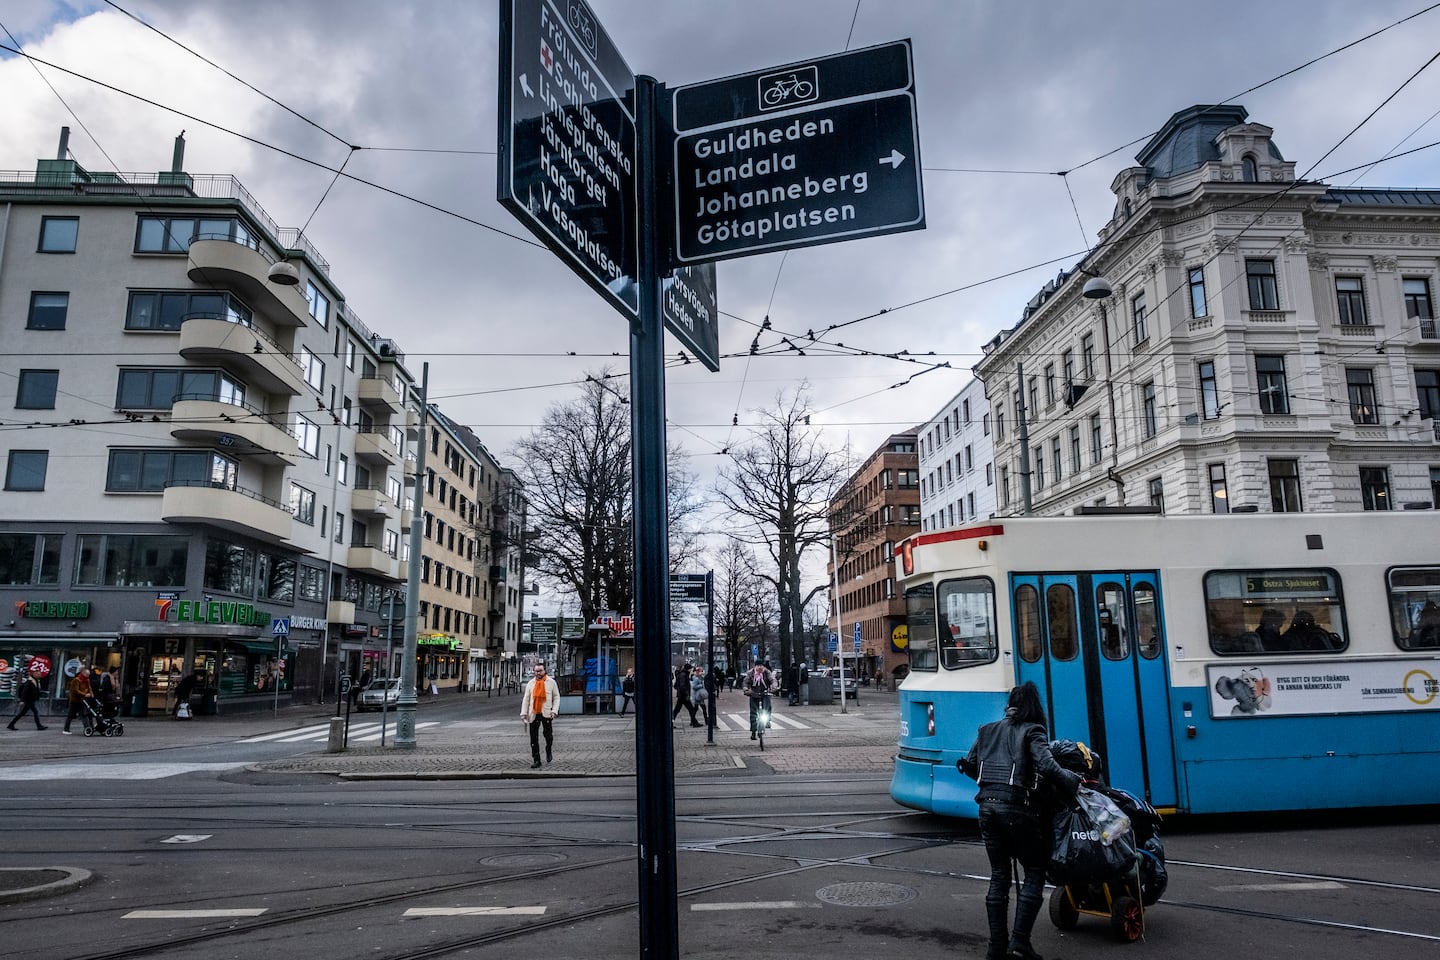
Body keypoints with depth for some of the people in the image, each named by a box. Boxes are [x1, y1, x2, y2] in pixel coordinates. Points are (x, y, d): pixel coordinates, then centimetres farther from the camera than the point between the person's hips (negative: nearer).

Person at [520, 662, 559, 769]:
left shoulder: (551, 682, 3)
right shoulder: (531, 683, 8)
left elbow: (556, 697, 4)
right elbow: (526, 699, 7)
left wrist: (554, 711, -8)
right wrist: (524, 714, -2)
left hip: (546, 713, -2)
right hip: (533, 714, 2)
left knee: (548, 735, -2)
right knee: (534, 739, 1)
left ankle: (549, 751, 28)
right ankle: (536, 761, 7)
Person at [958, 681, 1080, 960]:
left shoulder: (989, 730, 16)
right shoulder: (1032, 732, -1)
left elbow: (970, 766, 17)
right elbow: (1047, 766, -16)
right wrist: (1074, 781, -3)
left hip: (987, 805, 5)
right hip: (1018, 807, -5)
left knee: (999, 875, 13)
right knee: (1034, 872, 8)